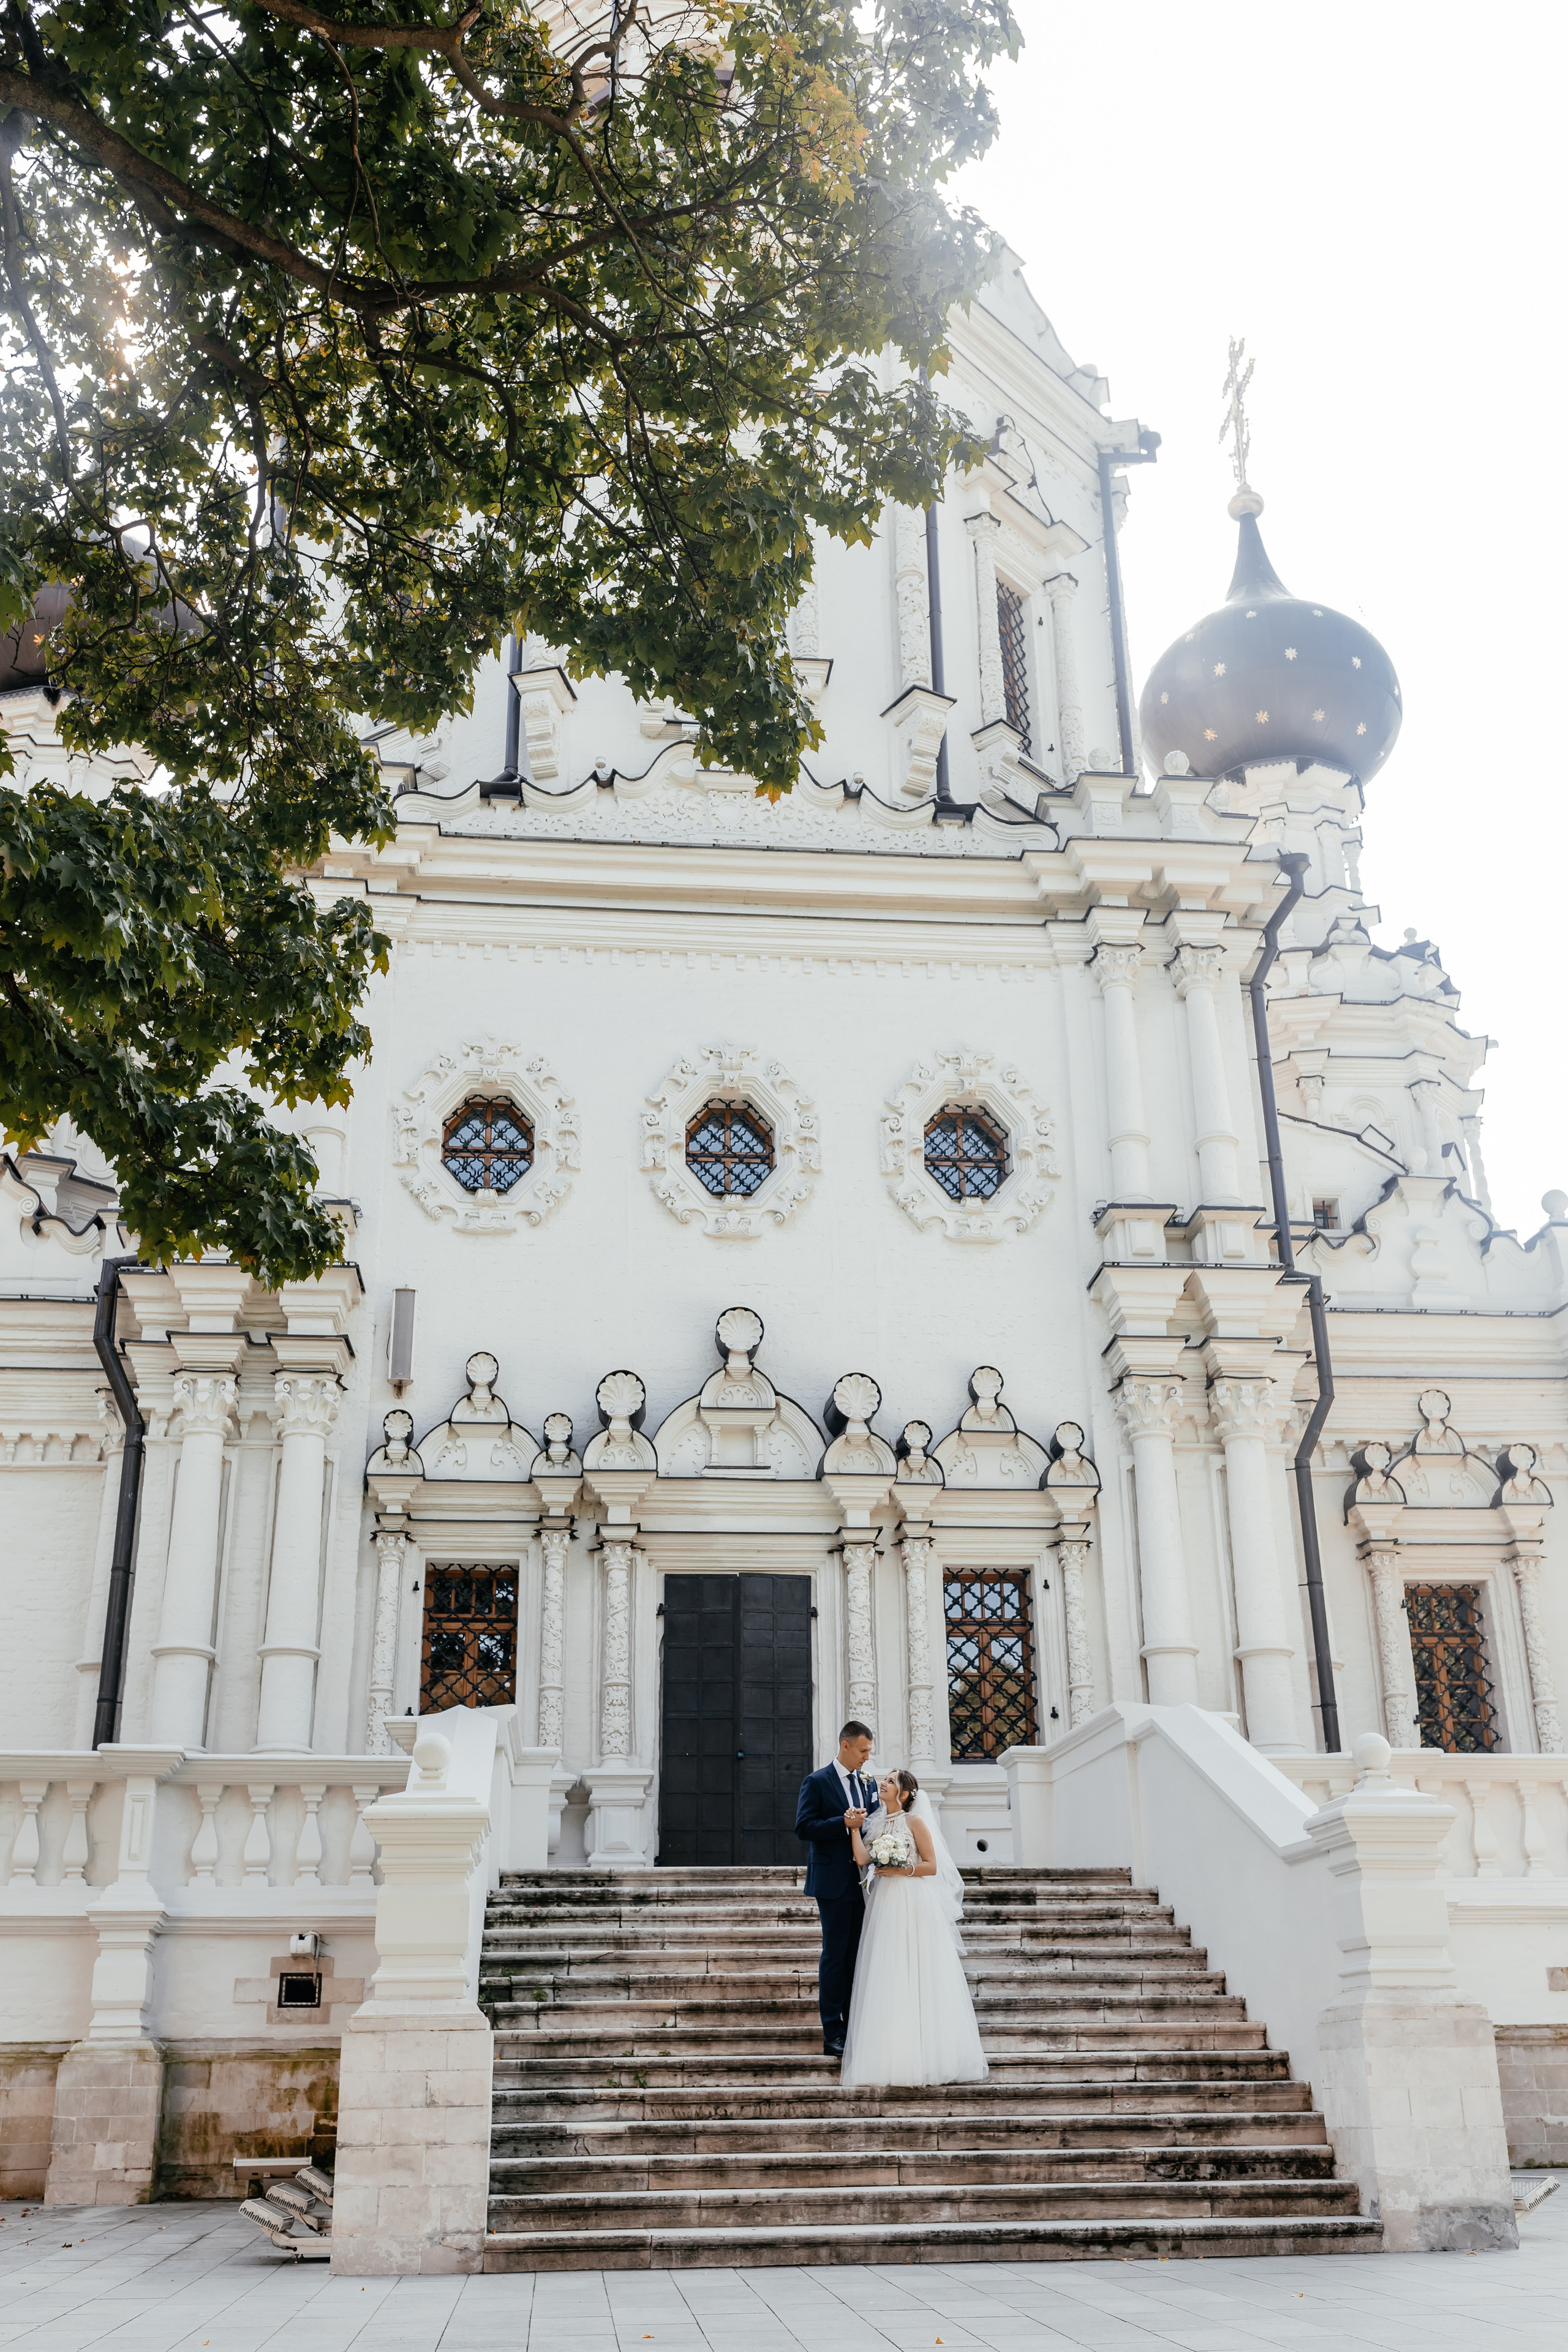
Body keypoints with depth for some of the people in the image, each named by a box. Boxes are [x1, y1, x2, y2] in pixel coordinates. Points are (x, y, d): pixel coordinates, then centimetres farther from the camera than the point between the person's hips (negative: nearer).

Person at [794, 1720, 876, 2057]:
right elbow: (804, 1827, -12)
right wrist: (844, 1823, -21)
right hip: (833, 1882, -6)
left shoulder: (868, 1783, 13)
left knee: (857, 1955, 9)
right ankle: (832, 2035, 1)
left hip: (863, 1881, 6)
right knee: (835, 1955, -4)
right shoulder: (817, 1782, -5)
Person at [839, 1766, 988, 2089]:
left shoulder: (915, 1822, -1)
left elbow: (931, 1866, -4)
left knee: (920, 1977, -3)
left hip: (915, 1905, -5)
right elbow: (862, 1858, -2)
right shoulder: (875, 1824, 13)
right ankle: (882, 2060, 2)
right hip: (884, 1905, 5)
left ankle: (929, 2055, 3)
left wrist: (900, 1870, -12)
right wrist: (855, 1828, -5)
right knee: (887, 1980, 2)